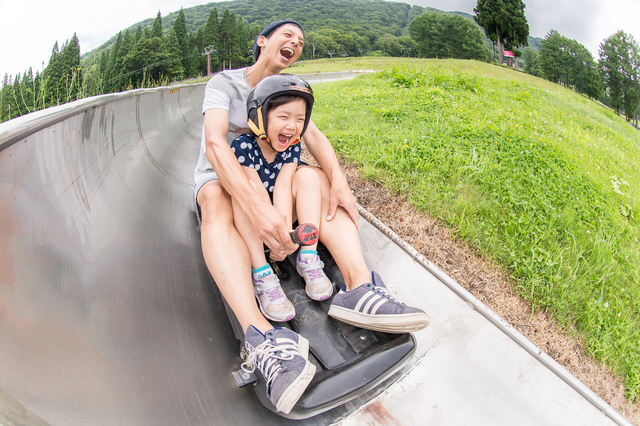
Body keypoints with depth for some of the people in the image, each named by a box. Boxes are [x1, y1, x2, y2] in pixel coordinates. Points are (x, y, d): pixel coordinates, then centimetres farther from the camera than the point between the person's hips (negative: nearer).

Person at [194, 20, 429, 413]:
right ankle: (262, 340, -59)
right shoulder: (224, 83, -8)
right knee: (216, 199, -39)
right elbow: (214, 144, -26)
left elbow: (314, 136, -8)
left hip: (266, 177, 5)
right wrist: (254, 205, -45)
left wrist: (339, 181, -32)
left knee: (319, 175, -22)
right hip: (220, 177, -4)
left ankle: (359, 288, -43)